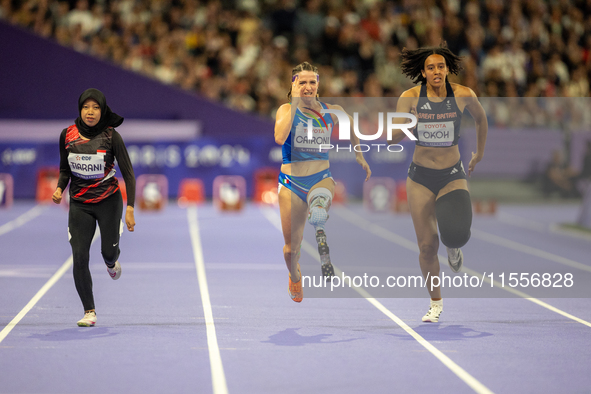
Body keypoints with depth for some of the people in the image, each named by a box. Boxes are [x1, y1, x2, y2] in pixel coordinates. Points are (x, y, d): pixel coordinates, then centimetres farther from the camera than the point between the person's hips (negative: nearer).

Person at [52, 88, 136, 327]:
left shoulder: (111, 136, -12)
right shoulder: (67, 135, -4)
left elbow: (128, 173, -10)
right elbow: (65, 169, 10)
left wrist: (130, 208, -17)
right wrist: (60, 188, -11)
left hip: (109, 201, -2)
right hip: (79, 204, 2)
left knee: (109, 250, 4)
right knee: (79, 257, -8)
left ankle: (111, 262, 46)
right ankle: (89, 312, 4)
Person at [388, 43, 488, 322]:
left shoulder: (463, 95, -9)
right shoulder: (410, 98, -9)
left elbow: (481, 119, 12)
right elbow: (394, 138, -11)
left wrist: (479, 154, 17)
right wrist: (403, 125, -32)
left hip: (453, 175, -1)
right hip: (421, 177, 1)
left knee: (457, 233, -23)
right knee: (426, 245, 2)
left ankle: (453, 246, 17)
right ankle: (436, 302, 22)